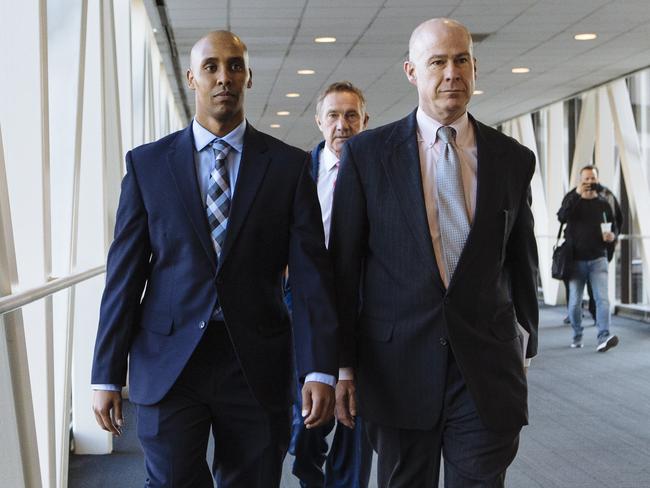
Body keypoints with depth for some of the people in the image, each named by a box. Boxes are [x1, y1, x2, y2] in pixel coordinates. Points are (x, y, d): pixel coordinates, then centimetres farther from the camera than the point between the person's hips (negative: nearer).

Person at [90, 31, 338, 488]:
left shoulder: (290, 164, 3)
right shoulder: (147, 162, 4)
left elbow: (311, 271, -3)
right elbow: (125, 271, 3)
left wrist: (321, 369, -12)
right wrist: (107, 375, 0)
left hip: (257, 363, 0)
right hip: (168, 362, 0)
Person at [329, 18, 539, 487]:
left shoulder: (514, 158, 6)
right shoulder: (366, 153, 0)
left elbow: (522, 262, 13)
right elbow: (344, 263, 1)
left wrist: (523, 351, 16)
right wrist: (342, 362, 0)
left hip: (487, 369, 1)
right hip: (398, 368, -1)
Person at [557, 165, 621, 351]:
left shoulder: (604, 203, 8)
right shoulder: (572, 199, 4)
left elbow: (615, 225, 16)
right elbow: (561, 217, -16)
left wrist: (613, 235, -8)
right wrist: (577, 194, -25)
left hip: (598, 259, 0)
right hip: (576, 259, 0)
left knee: (602, 298, -14)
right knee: (575, 302, 4)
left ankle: (603, 337, -20)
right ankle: (577, 336, 21)